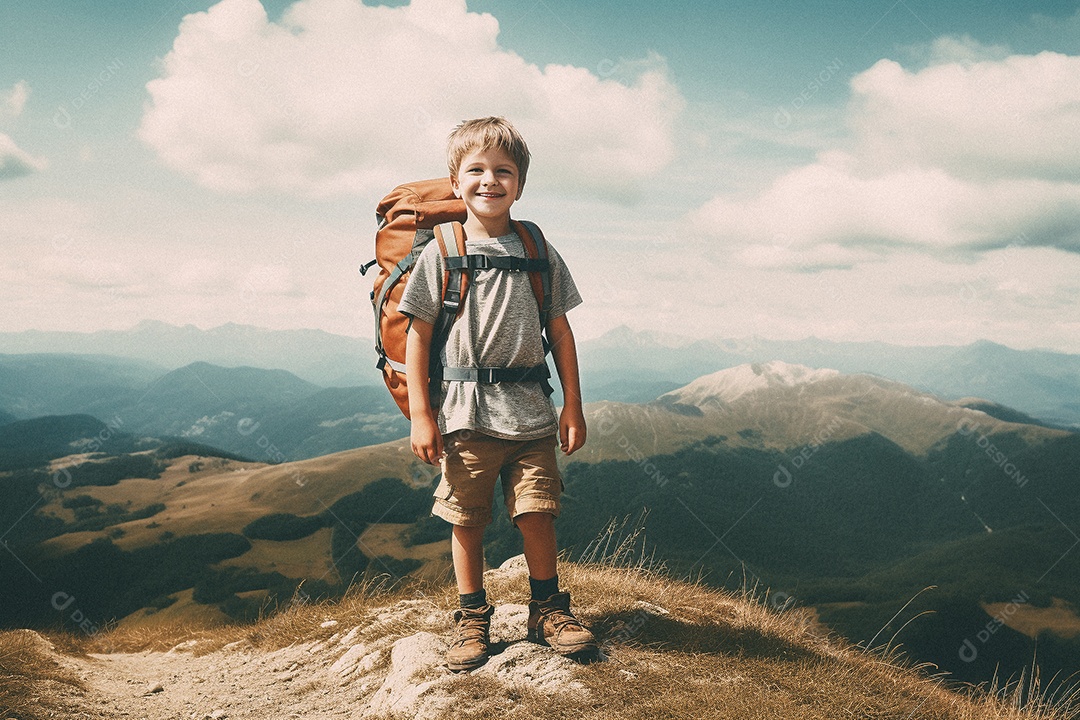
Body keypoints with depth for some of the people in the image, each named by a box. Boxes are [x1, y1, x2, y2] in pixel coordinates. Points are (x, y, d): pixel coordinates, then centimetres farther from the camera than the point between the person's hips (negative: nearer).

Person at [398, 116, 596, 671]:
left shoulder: (539, 254, 5)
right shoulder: (440, 254, -1)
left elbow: (560, 331, 9)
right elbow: (418, 334, 0)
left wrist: (573, 406, 5)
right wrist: (420, 415, -5)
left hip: (530, 414, 1)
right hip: (464, 416, -1)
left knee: (537, 514, 4)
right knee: (467, 521, 6)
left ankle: (547, 609, 23)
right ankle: (472, 618, 22)